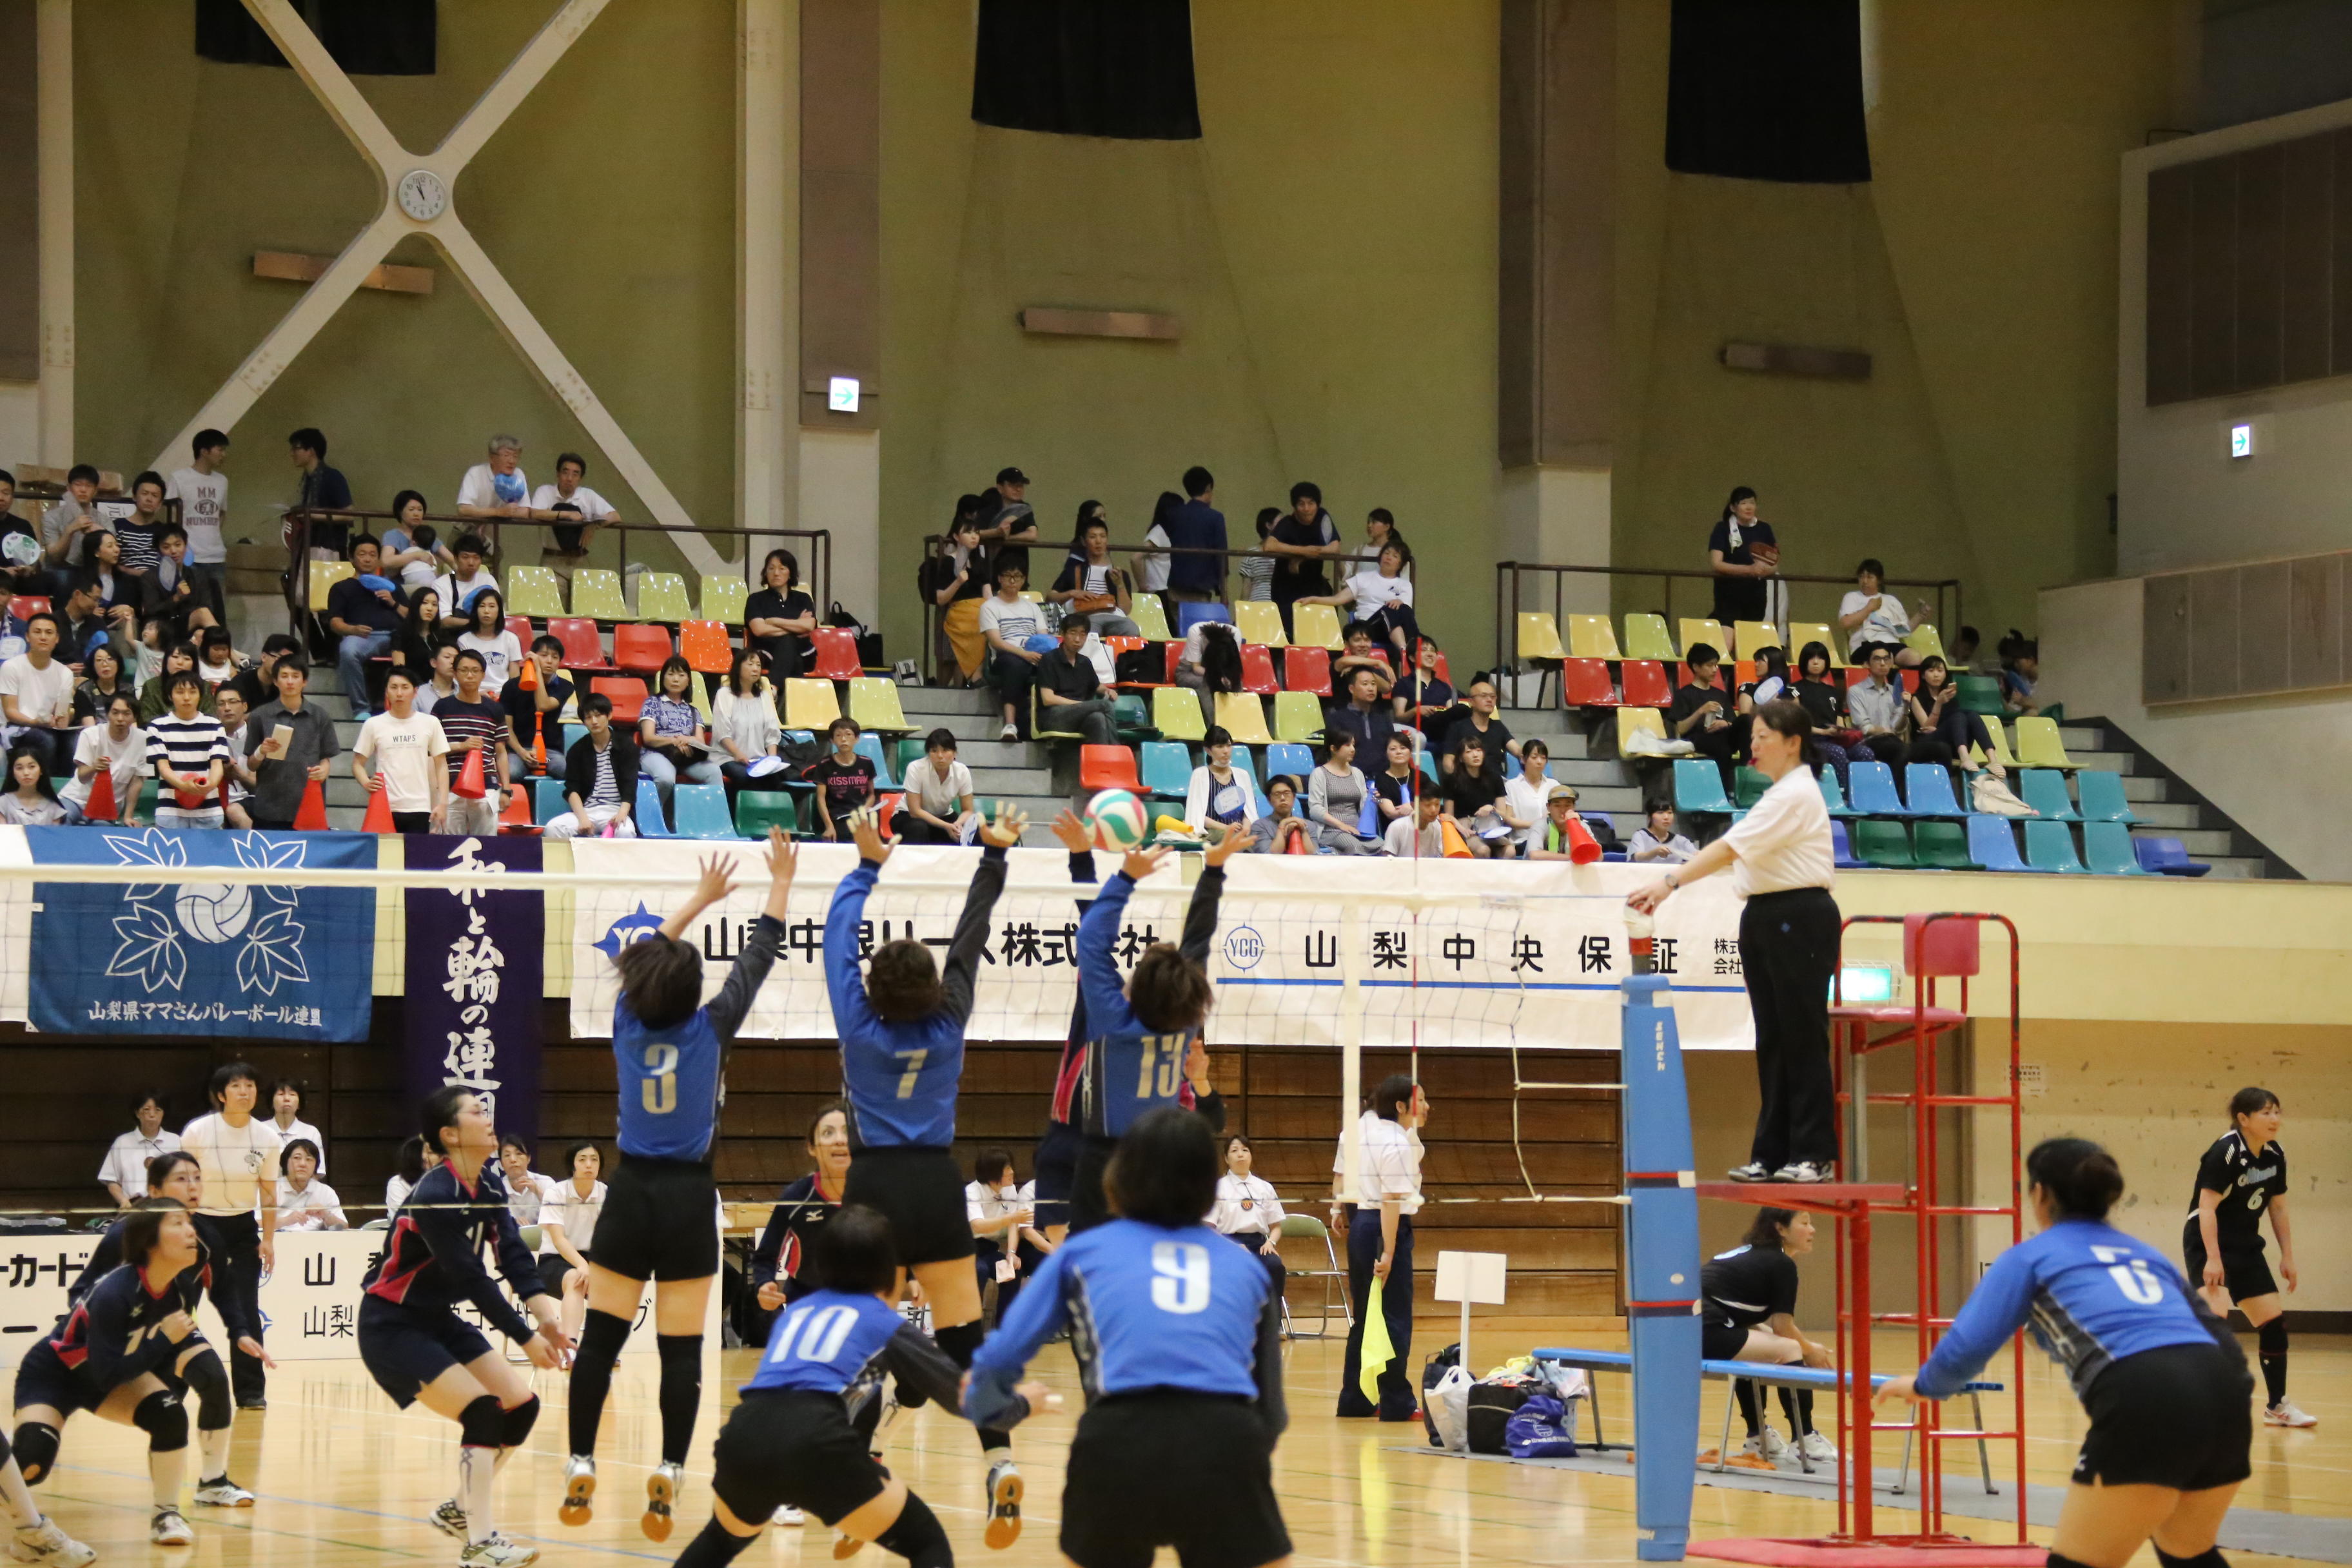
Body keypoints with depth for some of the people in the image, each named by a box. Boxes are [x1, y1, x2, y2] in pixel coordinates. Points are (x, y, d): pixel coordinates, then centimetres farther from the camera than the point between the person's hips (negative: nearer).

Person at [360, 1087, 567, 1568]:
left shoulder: (489, 1184, 0)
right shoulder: (435, 1196, -25)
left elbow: (513, 1256, -7)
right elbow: (471, 1279, -26)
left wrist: (545, 1316, -21)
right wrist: (527, 1338, -23)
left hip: (438, 1319, 9)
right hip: (393, 1326, -9)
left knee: (521, 1406, 4)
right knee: (483, 1411, -19)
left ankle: (460, 1510, 22)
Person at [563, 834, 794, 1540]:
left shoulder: (628, 1021, -1)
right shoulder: (709, 1030, -9)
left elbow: (647, 955, 17)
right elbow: (756, 960, 2)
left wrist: (700, 898, 28)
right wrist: (781, 881, 12)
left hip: (630, 1196, 2)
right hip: (688, 1200, -2)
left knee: (599, 1340, 5)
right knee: (681, 1350, -1)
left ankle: (580, 1475, 2)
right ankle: (667, 1481, -7)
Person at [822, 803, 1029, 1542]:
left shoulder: (860, 1026, -3)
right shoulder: (949, 1022, -1)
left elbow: (838, 935, 6)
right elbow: (971, 939, 8)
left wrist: (867, 865, 16)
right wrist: (994, 856, 16)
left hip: (873, 1189, -1)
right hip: (937, 1188, 1)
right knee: (962, 1337, -3)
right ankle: (999, 1459, -18)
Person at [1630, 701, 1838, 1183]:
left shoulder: (1796, 795, -15)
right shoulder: (1779, 794, 17)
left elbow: (1730, 848, -24)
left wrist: (1670, 882, -30)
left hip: (1801, 918, -10)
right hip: (1765, 919, 10)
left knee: (1802, 1037, -6)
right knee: (1772, 1040, 8)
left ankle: (1814, 1155, -2)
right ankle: (1773, 1153, 10)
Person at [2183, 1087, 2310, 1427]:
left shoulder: (2274, 1154, 2)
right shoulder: (2226, 1152, -20)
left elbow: (2278, 1208, 13)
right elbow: (2206, 1207, -24)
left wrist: (2287, 1256, 11)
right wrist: (2213, 1259, -31)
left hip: (2246, 1247, 8)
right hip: (2208, 1244, -8)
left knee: (2274, 1322, 8)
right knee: (2214, 1316, -26)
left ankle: (2277, 1406, 21)